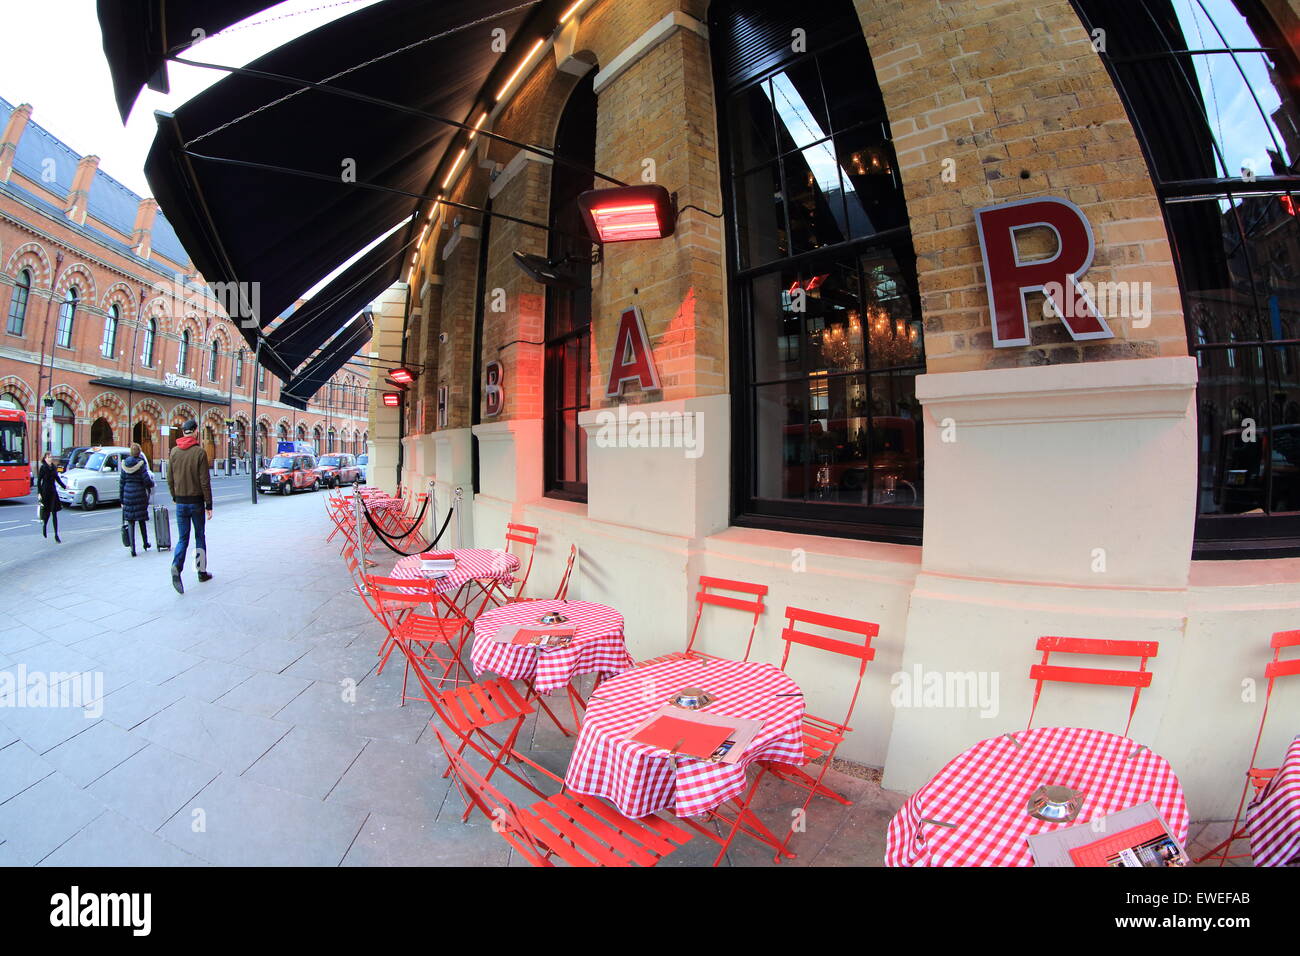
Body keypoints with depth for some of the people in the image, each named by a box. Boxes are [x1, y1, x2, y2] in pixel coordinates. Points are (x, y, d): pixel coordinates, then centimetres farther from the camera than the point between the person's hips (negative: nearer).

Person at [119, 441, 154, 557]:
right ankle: (146, 543, 25)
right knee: (142, 520, 12)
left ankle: (133, 548, -2)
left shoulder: (124, 464, 4)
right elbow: (147, 481, -13)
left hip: (128, 496, 2)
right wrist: (152, 483, 11)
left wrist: (121, 499, 12)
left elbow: (121, 482, 7)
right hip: (140, 495, -2)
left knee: (130, 523, 3)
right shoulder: (141, 464, -8)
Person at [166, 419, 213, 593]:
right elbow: (205, 481, -12)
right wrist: (209, 505, -7)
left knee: (182, 538, 8)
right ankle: (202, 572, 16)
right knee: (200, 537, 9)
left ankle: (176, 567, -15)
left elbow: (170, 479, 7)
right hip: (196, 501, -3)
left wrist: (175, 497, 18)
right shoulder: (200, 452, -10)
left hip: (180, 502, 3)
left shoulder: (174, 452, 3)